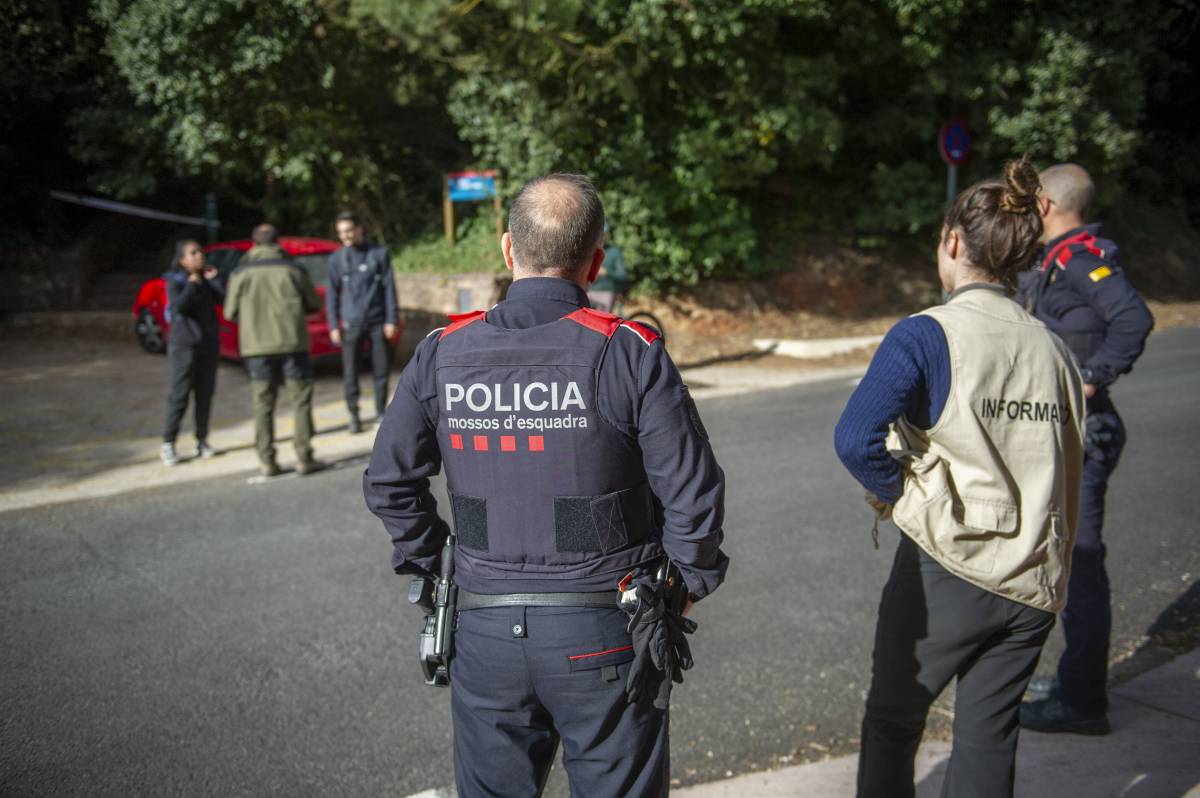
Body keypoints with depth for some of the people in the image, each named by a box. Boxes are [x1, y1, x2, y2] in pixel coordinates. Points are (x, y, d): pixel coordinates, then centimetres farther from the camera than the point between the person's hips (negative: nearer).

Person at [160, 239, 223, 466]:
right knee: (178, 395, -6)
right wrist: (192, 284, -13)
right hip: (183, 343, -4)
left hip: (209, 343, 4)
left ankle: (202, 441, 14)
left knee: (205, 394, 5)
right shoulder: (175, 281, -4)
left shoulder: (207, 279, 9)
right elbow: (179, 306, -21)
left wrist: (213, 279, -7)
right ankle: (168, 444, -1)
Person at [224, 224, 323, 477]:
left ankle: (267, 461, 5)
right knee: (301, 400, 5)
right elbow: (314, 304, 8)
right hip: (292, 343, -1)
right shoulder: (292, 270, 0)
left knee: (263, 404, 7)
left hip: (256, 345, 1)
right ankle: (304, 458, 2)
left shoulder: (241, 273, 2)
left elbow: (231, 313, 5)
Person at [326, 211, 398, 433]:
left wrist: (391, 320, -2)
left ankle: (381, 412, 15)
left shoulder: (379, 254, 4)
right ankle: (354, 415, 9)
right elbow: (332, 294, 7)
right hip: (351, 323, 0)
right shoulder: (337, 259, 7)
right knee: (350, 373, -1)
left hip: (377, 322, 0)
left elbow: (389, 288, 4)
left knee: (381, 369, 2)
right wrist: (334, 326, 1)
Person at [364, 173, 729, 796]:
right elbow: (693, 493, -10)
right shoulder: (628, 353, -12)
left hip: (485, 631, 3)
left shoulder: (443, 353, -2)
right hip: (605, 630, -2)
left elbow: (388, 483, 4)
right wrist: (689, 583, 6)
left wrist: (427, 568, 17)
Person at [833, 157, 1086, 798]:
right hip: (1035, 582, 5)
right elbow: (1069, 476, 11)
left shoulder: (927, 335, -13)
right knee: (988, 740, 14)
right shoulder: (1052, 347, 6)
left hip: (948, 566, -5)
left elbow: (855, 438, -24)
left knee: (892, 720, 16)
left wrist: (898, 494, -7)